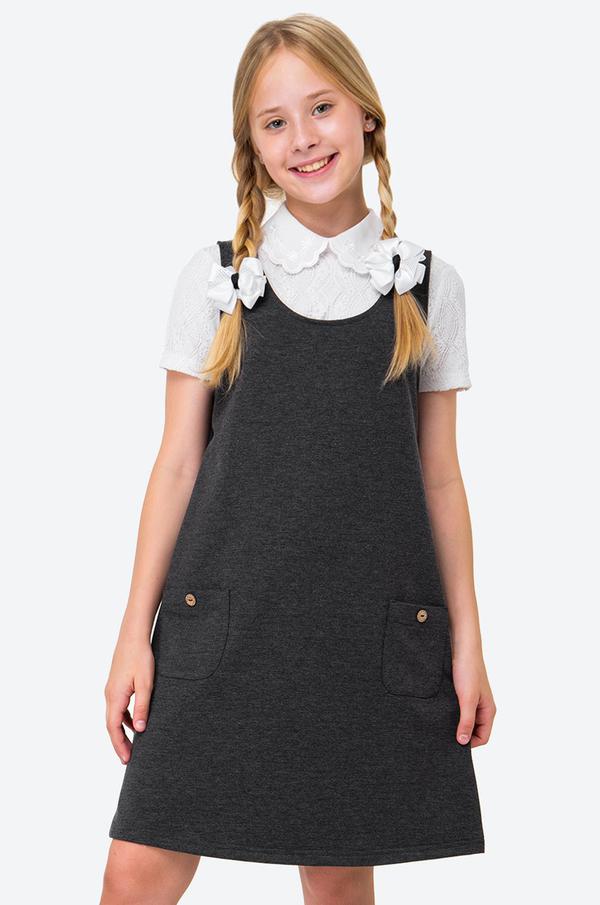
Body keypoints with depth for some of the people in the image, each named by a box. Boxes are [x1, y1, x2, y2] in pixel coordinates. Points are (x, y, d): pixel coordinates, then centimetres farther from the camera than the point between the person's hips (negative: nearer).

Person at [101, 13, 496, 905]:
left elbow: (440, 477, 8)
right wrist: (135, 631, 1)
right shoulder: (217, 278, 3)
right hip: (222, 622, 0)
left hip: (374, 628, 1)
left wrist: (467, 643, 6)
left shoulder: (427, 285, 5)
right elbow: (177, 462, 4)